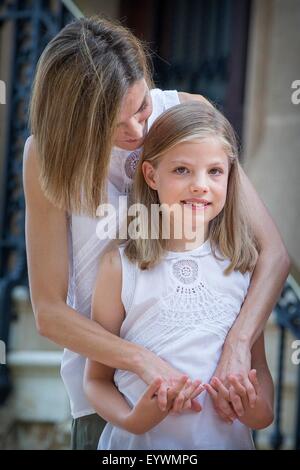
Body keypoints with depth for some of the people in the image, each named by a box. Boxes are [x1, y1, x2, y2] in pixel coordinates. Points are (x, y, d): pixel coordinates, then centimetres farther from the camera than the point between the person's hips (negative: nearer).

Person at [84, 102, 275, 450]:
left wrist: (261, 413, -12)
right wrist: (132, 419, -21)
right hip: (138, 441, -2)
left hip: (227, 437, 2)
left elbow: (258, 366, 7)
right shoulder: (120, 266, -7)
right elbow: (97, 378, -4)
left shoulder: (241, 264, 1)